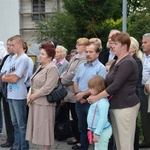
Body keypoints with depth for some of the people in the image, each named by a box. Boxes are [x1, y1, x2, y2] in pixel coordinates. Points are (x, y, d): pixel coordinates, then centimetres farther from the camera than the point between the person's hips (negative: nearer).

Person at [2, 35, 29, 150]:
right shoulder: (13, 57, 13)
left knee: (21, 124, 1)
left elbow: (14, 79, -16)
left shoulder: (24, 59, -12)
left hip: (19, 96, -8)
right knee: (15, 123, 15)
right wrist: (12, 75, -8)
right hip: (11, 95, 8)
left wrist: (7, 76, 2)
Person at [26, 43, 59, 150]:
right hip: (36, 102, 9)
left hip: (44, 103, -9)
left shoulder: (52, 68, -13)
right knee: (39, 129, 13)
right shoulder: (41, 67, 15)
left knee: (44, 129, -1)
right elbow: (34, 83, 19)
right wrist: (29, 94, 2)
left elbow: (47, 88, -20)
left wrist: (33, 96, -12)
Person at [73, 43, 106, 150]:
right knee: (82, 127, 16)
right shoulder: (81, 66, 12)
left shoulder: (101, 68, -10)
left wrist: (83, 94, -14)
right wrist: (77, 94, -4)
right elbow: (75, 82, 14)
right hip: (80, 101, 7)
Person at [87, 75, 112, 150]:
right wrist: (92, 129, 21)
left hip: (102, 131, -10)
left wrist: (97, 133, -25)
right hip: (97, 130, 10)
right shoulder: (96, 100, 9)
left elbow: (103, 119, -27)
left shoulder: (103, 102, -23)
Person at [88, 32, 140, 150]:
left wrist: (96, 97, -15)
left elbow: (116, 85, -21)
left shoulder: (127, 63, -16)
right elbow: (109, 83, 19)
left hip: (125, 106, -9)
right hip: (115, 105, 9)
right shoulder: (117, 62, 15)